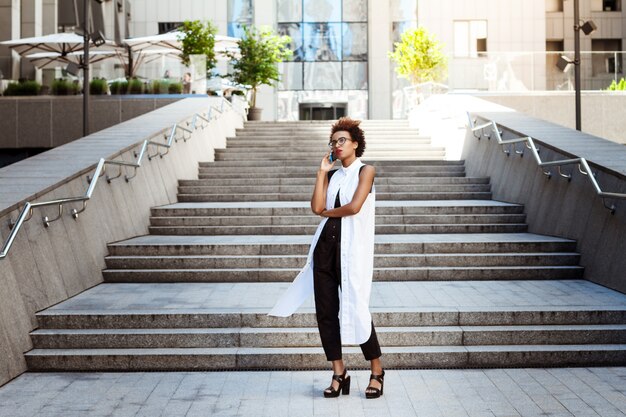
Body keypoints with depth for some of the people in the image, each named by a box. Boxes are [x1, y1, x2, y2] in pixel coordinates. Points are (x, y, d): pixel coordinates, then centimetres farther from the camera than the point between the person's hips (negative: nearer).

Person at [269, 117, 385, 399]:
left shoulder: (365, 170, 1)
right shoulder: (332, 175, 16)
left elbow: (354, 207, -13)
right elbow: (317, 207, 0)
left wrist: (327, 212, 2)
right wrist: (322, 172, 4)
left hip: (352, 247, -6)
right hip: (326, 245, 6)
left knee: (356, 310, -6)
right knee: (325, 312, 3)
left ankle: (377, 372, 12)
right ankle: (338, 373, 14)